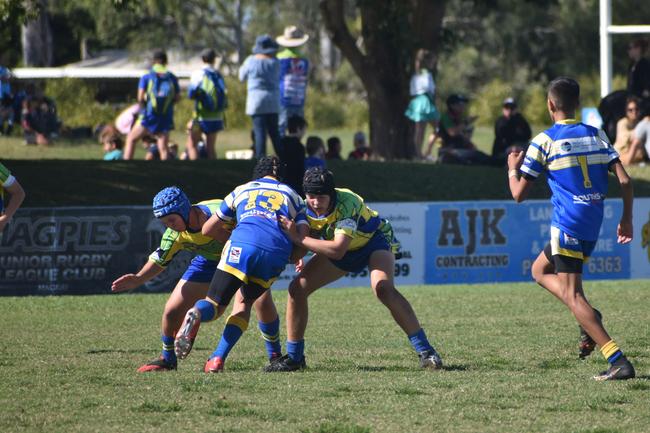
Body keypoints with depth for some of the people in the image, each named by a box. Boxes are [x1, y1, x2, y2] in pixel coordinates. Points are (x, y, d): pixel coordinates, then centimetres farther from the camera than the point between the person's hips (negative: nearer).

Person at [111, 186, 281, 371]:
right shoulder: (175, 234, -20)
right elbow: (159, 261, -5)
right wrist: (138, 279, -19)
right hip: (209, 261, 4)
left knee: (263, 302, -27)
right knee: (172, 311, -1)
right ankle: (167, 359, 24)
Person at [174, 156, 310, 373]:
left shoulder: (242, 190, 31)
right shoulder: (292, 196, 31)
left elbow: (207, 231, 30)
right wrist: (289, 258, 34)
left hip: (241, 246, -1)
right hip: (277, 254, 1)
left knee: (215, 305, 2)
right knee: (245, 302, 22)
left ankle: (195, 315, -37)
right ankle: (217, 358, 4)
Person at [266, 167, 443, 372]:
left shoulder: (347, 203, -38)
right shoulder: (305, 208, -19)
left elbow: (337, 250, -46)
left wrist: (299, 238, -47)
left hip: (375, 238, -6)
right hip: (343, 249, 6)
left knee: (383, 288, -33)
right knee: (297, 288, -8)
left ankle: (425, 351, -27)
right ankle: (294, 357, 5)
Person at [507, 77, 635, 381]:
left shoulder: (545, 141, -5)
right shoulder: (597, 136, 10)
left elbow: (519, 194, -1)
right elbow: (624, 180, 2)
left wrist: (512, 169, 19)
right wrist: (626, 220, 13)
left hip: (567, 226, -7)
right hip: (593, 225, 7)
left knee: (572, 296, -7)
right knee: (539, 270, 25)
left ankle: (618, 361, -18)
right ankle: (589, 318, 4)